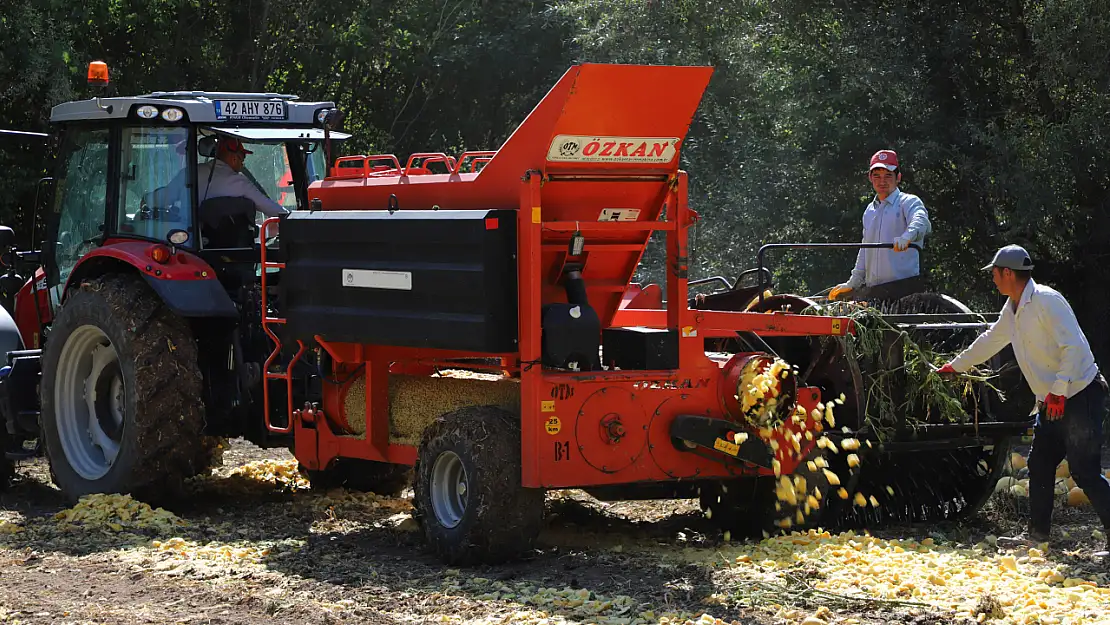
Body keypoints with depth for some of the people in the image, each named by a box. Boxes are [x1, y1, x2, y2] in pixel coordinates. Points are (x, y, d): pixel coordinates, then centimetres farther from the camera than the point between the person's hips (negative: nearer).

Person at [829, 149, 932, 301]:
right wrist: (853, 283, 27)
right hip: (873, 290, 6)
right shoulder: (869, 210, 22)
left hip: (904, 286, -6)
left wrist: (907, 236, -44)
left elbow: (921, 222, -22)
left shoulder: (909, 202, 0)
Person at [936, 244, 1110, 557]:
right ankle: (1038, 534, 22)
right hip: (1051, 402, 10)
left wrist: (1059, 391, -27)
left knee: (1085, 472, -11)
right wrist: (954, 366, 37)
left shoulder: (1047, 300, -17)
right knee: (1039, 466, 13)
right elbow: (990, 340, 29)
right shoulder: (1013, 308, 13)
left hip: (1079, 398, -10)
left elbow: (1074, 347, -24)